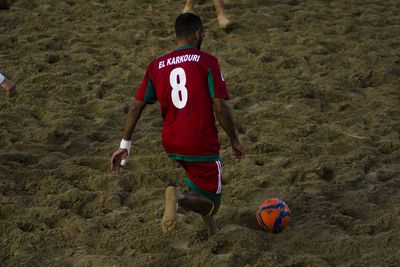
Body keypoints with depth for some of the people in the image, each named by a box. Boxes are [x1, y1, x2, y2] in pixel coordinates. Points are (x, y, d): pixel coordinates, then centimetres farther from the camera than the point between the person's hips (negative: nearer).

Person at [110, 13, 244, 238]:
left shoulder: (156, 66, 5)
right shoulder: (207, 62, -8)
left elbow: (137, 107, 3)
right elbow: (220, 107, -12)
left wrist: (125, 145, 8)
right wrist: (235, 141, 0)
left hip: (171, 145, 6)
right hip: (202, 147, -6)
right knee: (211, 206, 3)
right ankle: (180, 197, -26)